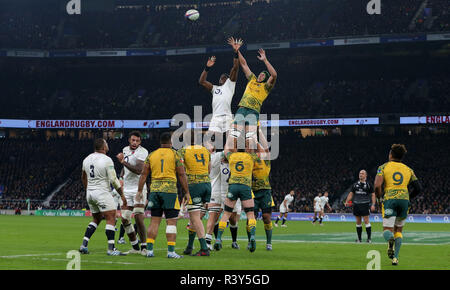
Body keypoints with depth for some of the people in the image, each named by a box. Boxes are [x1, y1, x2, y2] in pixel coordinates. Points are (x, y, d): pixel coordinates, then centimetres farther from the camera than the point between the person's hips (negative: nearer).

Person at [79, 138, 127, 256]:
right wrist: (122, 195, -5)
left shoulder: (87, 159, 8)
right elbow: (113, 180, -14)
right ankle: (111, 249, -12)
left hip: (90, 193, 7)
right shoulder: (107, 160, -13)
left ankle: (84, 245, 12)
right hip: (102, 193, -7)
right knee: (111, 219, -5)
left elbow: (83, 178, 20)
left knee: (96, 219, 19)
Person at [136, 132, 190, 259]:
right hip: (170, 191, -4)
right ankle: (171, 251, -5)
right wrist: (186, 192, 3)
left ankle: (149, 250, 6)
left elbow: (144, 174, 8)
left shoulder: (151, 155, 10)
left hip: (154, 190, 4)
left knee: (154, 221, 9)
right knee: (171, 221, -1)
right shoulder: (175, 155, 0)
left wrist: (139, 191, 13)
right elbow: (182, 175, -2)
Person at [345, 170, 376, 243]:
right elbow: (351, 194, 12)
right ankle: (359, 238, 14)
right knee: (358, 222, 7)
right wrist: (347, 201, -3)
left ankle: (369, 238, -3)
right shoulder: (355, 184, 13)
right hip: (356, 205, 4)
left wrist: (373, 205, -9)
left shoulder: (368, 185, 2)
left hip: (365, 205, -4)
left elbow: (373, 195, 2)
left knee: (366, 221, -8)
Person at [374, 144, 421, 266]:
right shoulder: (408, 169, 17)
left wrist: (379, 197, 10)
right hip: (404, 199, 3)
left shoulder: (383, 167, 7)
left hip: (390, 199, -3)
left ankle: (390, 239, -35)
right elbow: (418, 188, 14)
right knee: (398, 230, 18)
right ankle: (395, 257, 7)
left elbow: (377, 185, -7)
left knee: (387, 230, 2)